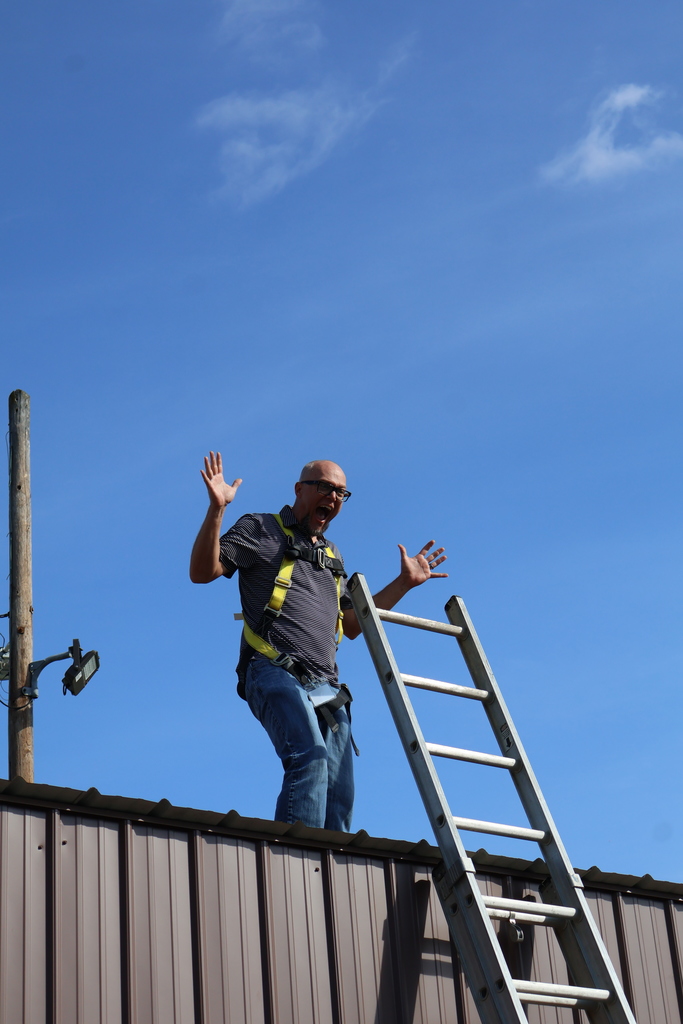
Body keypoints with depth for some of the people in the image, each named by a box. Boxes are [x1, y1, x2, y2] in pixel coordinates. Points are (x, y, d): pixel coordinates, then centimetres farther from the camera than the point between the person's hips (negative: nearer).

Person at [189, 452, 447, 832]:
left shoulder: (332, 556, 30)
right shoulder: (262, 530, 11)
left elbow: (352, 625, 33)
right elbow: (202, 571, 0)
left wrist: (405, 583, 32)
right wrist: (217, 509, -11)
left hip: (326, 688, 7)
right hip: (276, 673, -7)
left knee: (340, 795, -5)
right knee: (310, 758, -30)